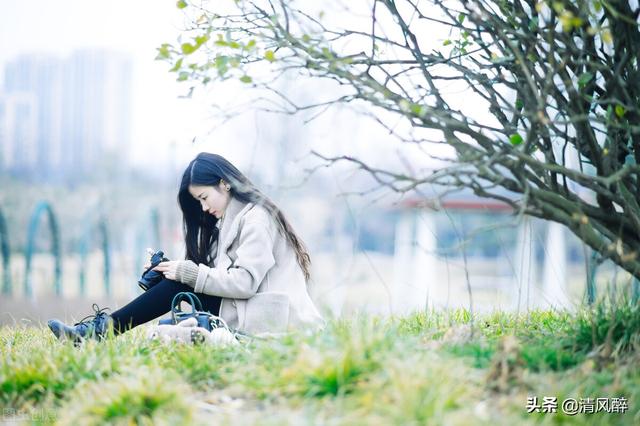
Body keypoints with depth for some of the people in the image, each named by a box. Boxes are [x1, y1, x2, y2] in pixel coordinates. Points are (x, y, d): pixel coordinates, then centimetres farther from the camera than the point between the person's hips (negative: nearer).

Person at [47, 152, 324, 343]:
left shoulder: (256, 218, -10)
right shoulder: (233, 218, 20)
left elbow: (244, 281, -19)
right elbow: (225, 274, 12)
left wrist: (187, 272, -15)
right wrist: (183, 271, -2)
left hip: (268, 319, -9)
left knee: (181, 285, -13)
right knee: (181, 280, -1)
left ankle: (103, 329, -12)